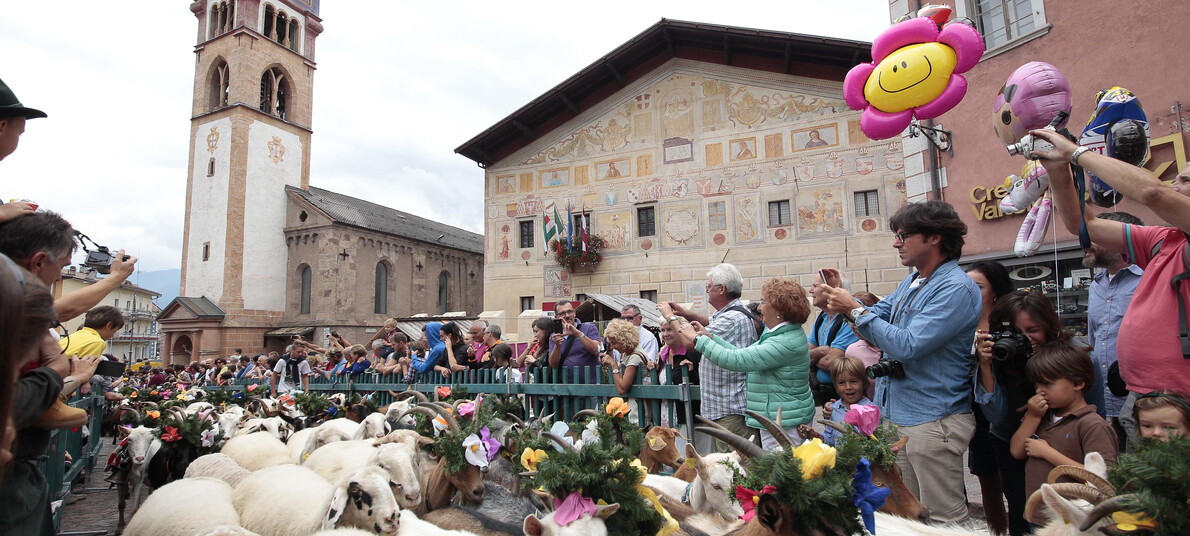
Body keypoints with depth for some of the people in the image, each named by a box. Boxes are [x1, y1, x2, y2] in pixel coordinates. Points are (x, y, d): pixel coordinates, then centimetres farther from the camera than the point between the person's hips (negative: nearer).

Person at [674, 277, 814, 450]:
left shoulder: (786, 343, -25)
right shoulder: (781, 334, 9)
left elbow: (735, 360, -27)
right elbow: (743, 353, 12)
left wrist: (697, 338, -17)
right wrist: (709, 336, 9)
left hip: (783, 425, -10)